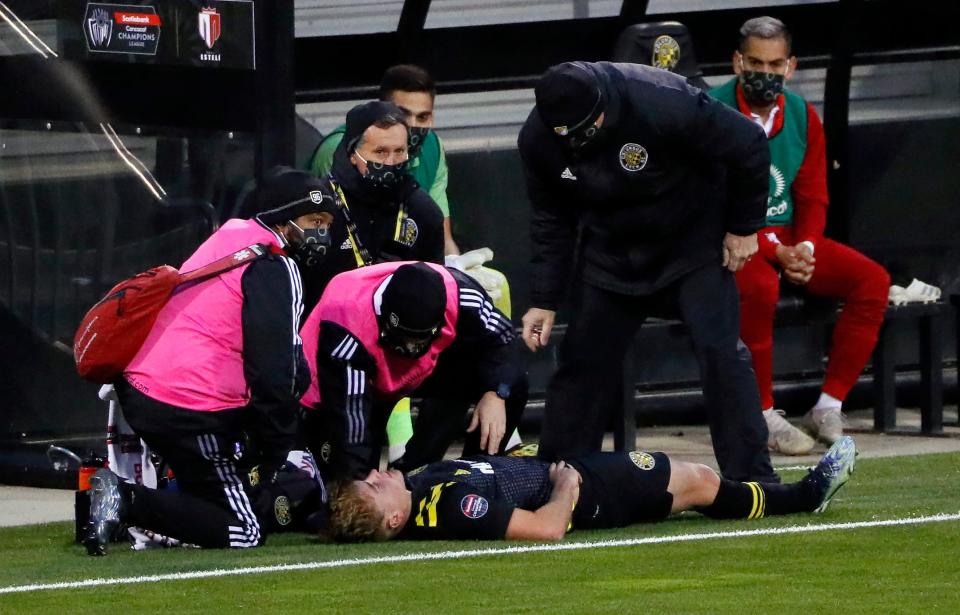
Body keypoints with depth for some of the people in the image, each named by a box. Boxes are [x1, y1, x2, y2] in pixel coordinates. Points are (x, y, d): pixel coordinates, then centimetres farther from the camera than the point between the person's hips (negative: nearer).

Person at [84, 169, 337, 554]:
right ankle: (129, 501, -16)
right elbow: (273, 374, -13)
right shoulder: (274, 268, -12)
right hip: (188, 415, -9)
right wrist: (274, 462, -3)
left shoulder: (232, 234, 16)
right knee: (242, 533, -2)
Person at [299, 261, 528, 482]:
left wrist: (496, 394, -30)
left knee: (513, 379, -16)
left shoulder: (456, 293, -32)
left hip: (423, 371, 4)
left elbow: (501, 338, -14)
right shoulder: (345, 329, -42)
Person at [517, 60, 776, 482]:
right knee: (582, 361, 2)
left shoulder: (665, 104, -34)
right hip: (611, 253, 4)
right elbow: (551, 220, -1)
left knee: (720, 350, -15)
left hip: (693, 241, -4)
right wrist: (543, 301, -4)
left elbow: (748, 146, -20)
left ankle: (753, 481, -11)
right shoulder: (538, 139, -17)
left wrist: (744, 227, -11)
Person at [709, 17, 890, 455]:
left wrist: (804, 248, -11)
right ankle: (764, 417, -26)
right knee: (760, 286, -39)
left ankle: (828, 408, -11)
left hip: (790, 240, 6)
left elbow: (813, 196, 10)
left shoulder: (802, 117, 6)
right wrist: (775, 252, -22)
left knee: (872, 280, -13)